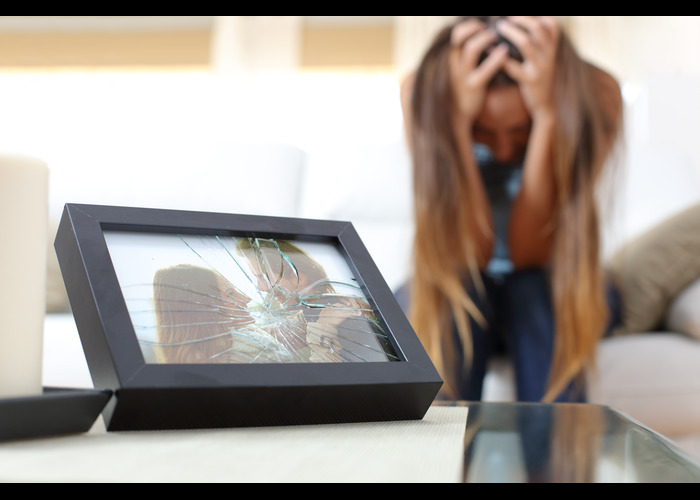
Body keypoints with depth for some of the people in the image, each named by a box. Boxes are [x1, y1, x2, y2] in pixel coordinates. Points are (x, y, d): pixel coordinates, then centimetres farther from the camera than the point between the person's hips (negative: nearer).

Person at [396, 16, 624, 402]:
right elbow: (469, 255, -29)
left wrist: (547, 113, -38)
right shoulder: (422, 91, -22)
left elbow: (530, 255, -29)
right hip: (456, 298, 0)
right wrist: (458, 121, -41)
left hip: (551, 298, 0)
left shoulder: (595, 92, -22)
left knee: (533, 287, -33)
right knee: (459, 288, -33)